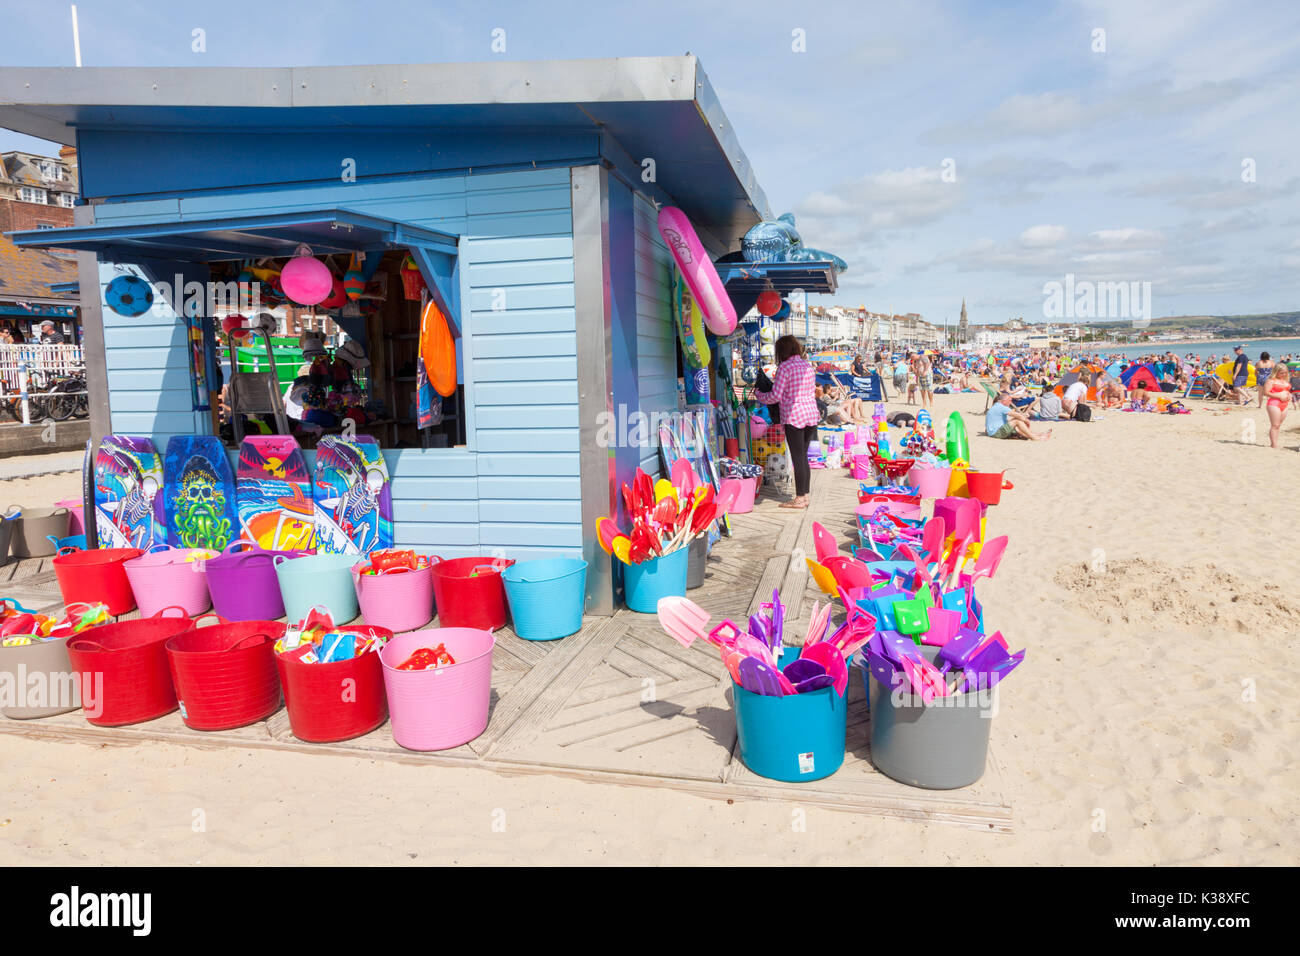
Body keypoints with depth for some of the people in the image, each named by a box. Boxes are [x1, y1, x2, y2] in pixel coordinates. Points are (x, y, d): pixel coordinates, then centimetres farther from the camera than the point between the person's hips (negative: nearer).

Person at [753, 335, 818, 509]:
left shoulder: (785, 367, -9)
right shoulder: (808, 365, 12)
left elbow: (775, 396, -11)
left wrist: (759, 395, 9)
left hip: (793, 416, -7)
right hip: (811, 414, 7)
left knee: (797, 457, -2)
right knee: (803, 456, 14)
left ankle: (799, 498, 3)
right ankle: (805, 495, 17)